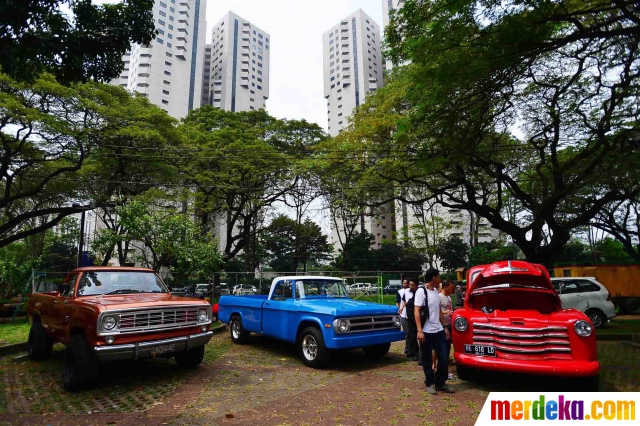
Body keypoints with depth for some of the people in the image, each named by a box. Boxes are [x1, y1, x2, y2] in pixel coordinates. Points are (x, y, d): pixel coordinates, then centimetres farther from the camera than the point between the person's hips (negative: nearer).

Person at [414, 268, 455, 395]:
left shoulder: (436, 291, 10)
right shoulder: (421, 292, -13)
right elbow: (416, 311, -17)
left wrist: (444, 327, 15)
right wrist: (419, 331, -23)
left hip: (439, 330, 7)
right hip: (426, 332, -7)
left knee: (444, 358, 10)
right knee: (427, 360, 6)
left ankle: (440, 383, 23)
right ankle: (430, 383, 21)